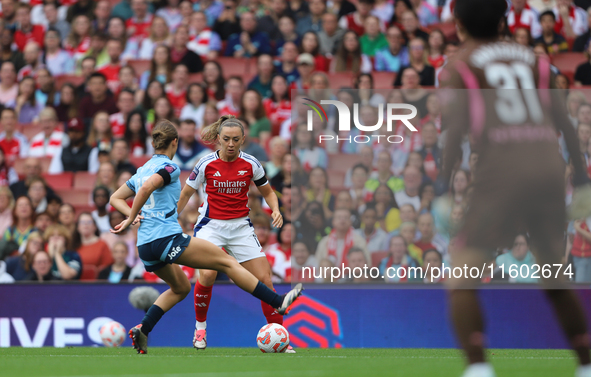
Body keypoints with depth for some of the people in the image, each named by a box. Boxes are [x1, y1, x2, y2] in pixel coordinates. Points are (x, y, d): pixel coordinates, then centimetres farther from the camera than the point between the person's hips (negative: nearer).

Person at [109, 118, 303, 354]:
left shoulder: (143, 169, 19)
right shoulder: (169, 167, -5)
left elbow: (115, 198, 22)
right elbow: (146, 188, -24)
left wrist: (133, 216, 7)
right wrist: (131, 219, -15)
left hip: (145, 247, 9)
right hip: (168, 239, -9)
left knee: (180, 287, 28)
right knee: (226, 262, -2)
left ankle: (142, 330, 13)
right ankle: (278, 303, -3)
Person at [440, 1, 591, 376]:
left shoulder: (460, 67, 10)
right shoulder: (534, 59, 21)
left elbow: (456, 131, -3)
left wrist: (442, 187, -2)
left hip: (502, 168, -4)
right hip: (550, 164, 4)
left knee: (461, 275, 0)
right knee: (556, 278, 20)